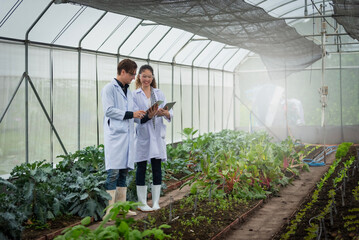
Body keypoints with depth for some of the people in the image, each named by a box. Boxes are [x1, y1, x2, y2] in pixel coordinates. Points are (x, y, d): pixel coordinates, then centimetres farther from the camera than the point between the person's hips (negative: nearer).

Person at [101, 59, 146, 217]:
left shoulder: (128, 91, 21)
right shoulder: (109, 88, -4)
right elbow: (109, 110, -13)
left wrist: (140, 114, 7)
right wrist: (131, 114, -15)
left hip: (127, 135, 8)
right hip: (114, 135, -8)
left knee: (124, 171, 9)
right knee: (113, 172, -9)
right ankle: (109, 211, -6)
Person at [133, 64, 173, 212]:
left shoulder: (159, 93, 11)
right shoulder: (134, 95, 3)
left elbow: (170, 114, 6)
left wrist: (164, 113, -18)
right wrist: (148, 116, -24)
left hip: (157, 135, 3)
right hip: (142, 135, -3)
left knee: (157, 167, 4)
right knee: (141, 167, 2)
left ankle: (155, 202, 12)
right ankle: (142, 203, 9)